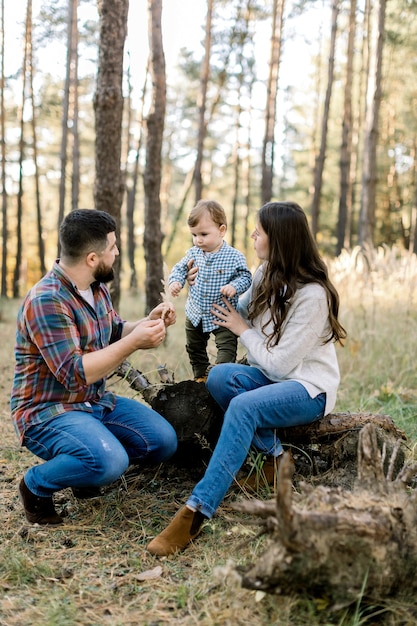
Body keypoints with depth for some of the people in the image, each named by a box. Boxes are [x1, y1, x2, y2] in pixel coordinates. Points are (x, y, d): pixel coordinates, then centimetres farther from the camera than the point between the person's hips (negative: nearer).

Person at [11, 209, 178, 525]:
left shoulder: (97, 288, 3)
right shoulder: (46, 301, -25)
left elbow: (115, 333, 19)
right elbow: (74, 374, -30)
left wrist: (148, 323, -1)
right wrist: (135, 342, -30)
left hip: (96, 402, 9)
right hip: (48, 411, -8)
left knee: (164, 441, -1)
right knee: (111, 462, -32)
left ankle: (93, 466, 16)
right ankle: (36, 484, -4)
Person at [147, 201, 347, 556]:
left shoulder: (312, 294, -20)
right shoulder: (267, 274, 4)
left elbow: (279, 364, -20)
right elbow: (241, 312, 20)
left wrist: (243, 329, -9)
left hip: (310, 388, -8)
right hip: (272, 378, 8)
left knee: (243, 406, -35)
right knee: (220, 376, -24)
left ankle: (196, 513, -40)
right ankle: (275, 458, -14)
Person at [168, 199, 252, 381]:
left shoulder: (234, 256, -17)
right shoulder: (193, 253, -5)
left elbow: (245, 276, -11)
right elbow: (179, 268, 7)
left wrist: (234, 286, -31)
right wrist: (175, 281, -14)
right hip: (195, 315, 5)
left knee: (227, 349, -10)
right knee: (194, 349, 22)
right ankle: (200, 376, 40)